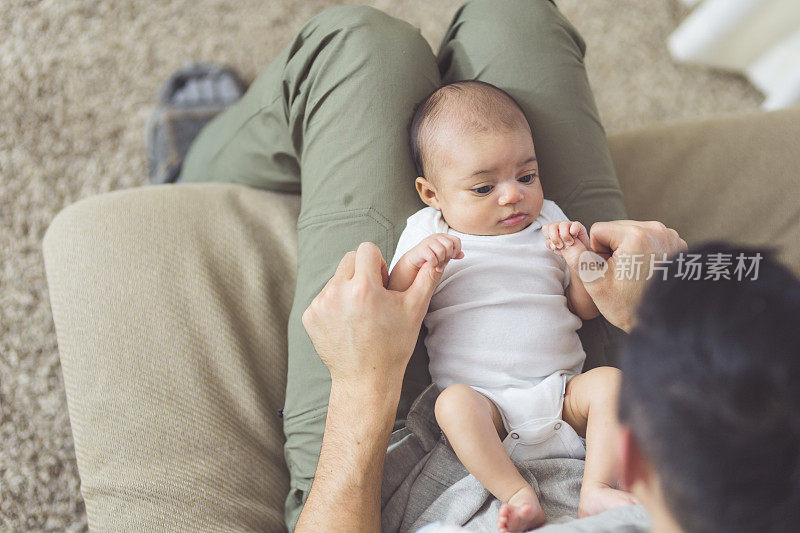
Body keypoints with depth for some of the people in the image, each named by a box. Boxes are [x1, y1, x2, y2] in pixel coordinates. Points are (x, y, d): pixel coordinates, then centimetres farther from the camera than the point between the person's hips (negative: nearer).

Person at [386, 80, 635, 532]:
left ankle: (598, 490, -25)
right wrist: (412, 263, -18)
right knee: (454, 404, -32)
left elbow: (588, 309, 15)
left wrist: (579, 259, -4)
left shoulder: (548, 221, 16)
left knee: (608, 380, -23)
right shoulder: (427, 234, 9)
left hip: (561, 391, 3)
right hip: (483, 399, -2)